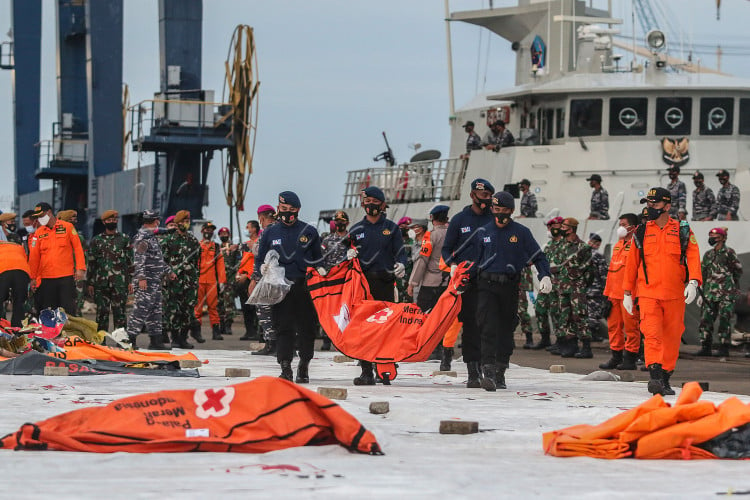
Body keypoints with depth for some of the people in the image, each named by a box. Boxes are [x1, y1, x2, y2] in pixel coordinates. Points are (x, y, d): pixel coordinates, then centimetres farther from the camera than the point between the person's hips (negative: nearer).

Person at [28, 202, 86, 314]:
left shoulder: (67, 227, 2)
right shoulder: (39, 232, 9)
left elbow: (78, 248, 2)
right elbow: (34, 256, 10)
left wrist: (80, 268, -7)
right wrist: (33, 277, 7)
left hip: (66, 276, -3)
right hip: (46, 278, 3)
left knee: (68, 309, -3)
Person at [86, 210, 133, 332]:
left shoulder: (124, 239, 8)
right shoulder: (96, 240, 11)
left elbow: (130, 261, 8)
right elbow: (91, 262, 11)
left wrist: (130, 281, 0)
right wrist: (90, 283, 6)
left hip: (119, 283, -1)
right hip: (101, 282, 1)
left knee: (119, 313, -4)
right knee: (102, 313, 3)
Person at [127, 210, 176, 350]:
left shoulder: (152, 237, 21)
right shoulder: (142, 238, -12)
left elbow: (159, 258, 31)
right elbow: (139, 259, -20)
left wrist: (168, 271, 33)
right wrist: (141, 277, -27)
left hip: (155, 282, 10)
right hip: (145, 281, -10)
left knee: (155, 311, 11)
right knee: (141, 309, -12)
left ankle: (156, 340, 14)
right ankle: (129, 339, -9)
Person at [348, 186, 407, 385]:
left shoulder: (391, 228, 9)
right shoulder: (356, 230, 14)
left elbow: (400, 252, 6)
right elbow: (349, 252, 20)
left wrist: (401, 265, -15)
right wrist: (349, 256, -4)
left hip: (385, 282, -1)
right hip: (362, 281, 1)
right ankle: (366, 370, -4)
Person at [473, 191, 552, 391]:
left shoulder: (521, 232, 4)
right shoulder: (482, 232, 8)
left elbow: (538, 256, 6)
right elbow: (472, 257, 16)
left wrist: (545, 276, -8)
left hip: (510, 286, 1)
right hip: (486, 286, -1)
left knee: (506, 330, 8)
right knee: (488, 329, -14)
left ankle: (500, 372, 20)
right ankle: (488, 372, -23)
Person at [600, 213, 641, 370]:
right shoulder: (617, 245, 20)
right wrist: (607, 293, 18)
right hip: (614, 293, 8)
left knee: (630, 325, -4)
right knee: (614, 325, 10)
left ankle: (630, 357, 0)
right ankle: (616, 356, 16)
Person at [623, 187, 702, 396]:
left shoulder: (682, 231, 5)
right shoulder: (641, 232, 9)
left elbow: (693, 256, -3)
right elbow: (631, 263, 14)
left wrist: (693, 282, -19)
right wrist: (627, 293, 13)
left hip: (675, 295, 1)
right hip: (648, 294, 0)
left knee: (671, 337, 6)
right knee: (652, 335, -16)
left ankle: (665, 378, 19)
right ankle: (655, 376, -24)